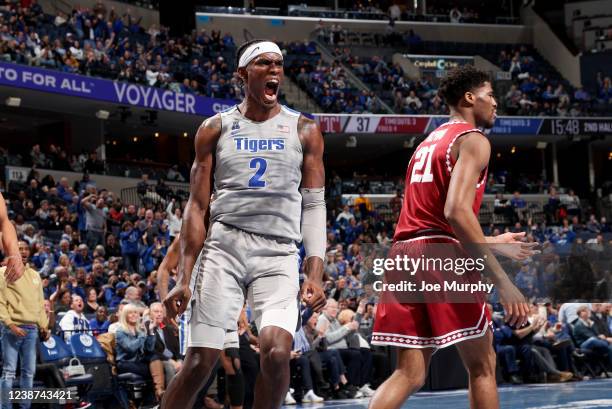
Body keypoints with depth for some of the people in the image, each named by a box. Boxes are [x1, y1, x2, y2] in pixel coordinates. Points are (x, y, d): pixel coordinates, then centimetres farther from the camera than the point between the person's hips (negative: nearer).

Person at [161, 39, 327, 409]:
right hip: (223, 249, 0)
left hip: (279, 255, 0)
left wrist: (315, 274, -4)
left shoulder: (304, 131, 9)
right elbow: (198, 206, 8)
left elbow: (314, 206, 7)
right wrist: (184, 277, 1)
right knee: (200, 363, -6)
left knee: (277, 354, -21)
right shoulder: (216, 129, 9)